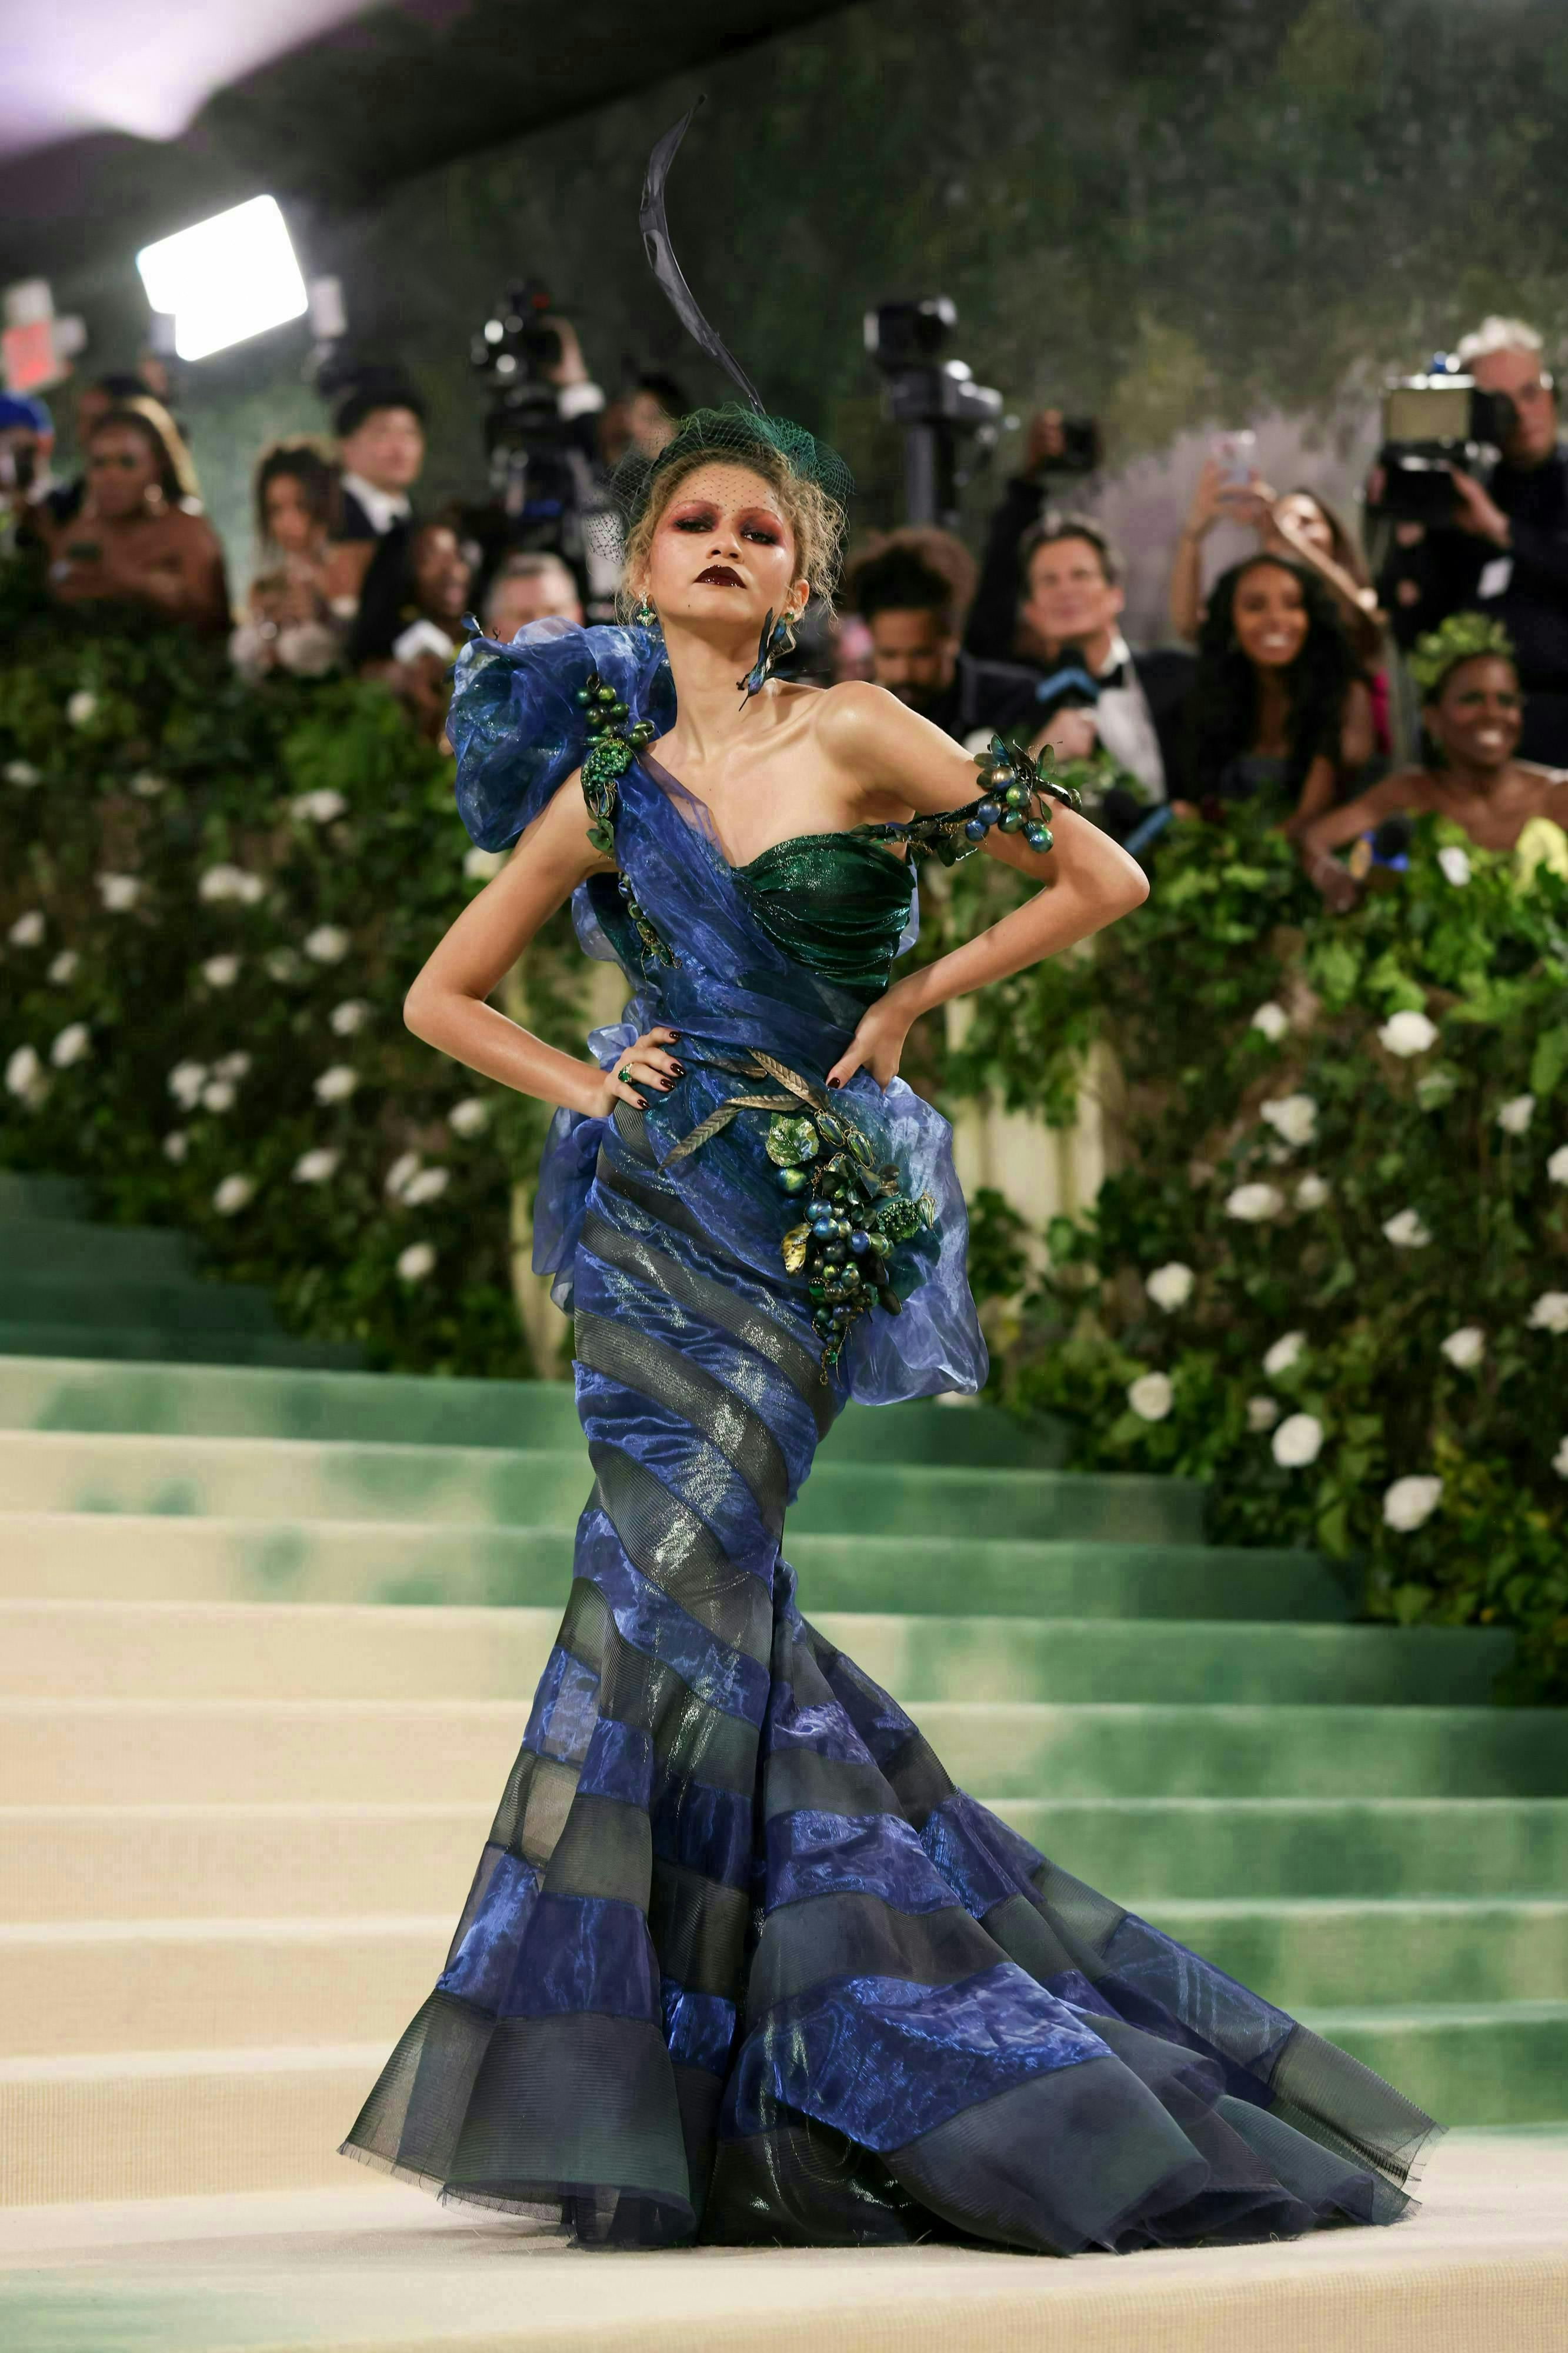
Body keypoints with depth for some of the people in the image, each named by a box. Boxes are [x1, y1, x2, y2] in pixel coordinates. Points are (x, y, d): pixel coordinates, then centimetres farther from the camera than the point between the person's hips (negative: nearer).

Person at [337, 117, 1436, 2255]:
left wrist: (909, 1005, 0)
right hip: (654, 1209, 3)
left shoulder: (851, 737, 0)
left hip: (807, 1220, -3)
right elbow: (444, 995, 20)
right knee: (677, 1593, -4)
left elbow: (1099, 879, 0)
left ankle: (716, 2097, -2)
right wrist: (583, 1087, 4)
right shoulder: (599, 787, 11)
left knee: (674, 1580, -11)